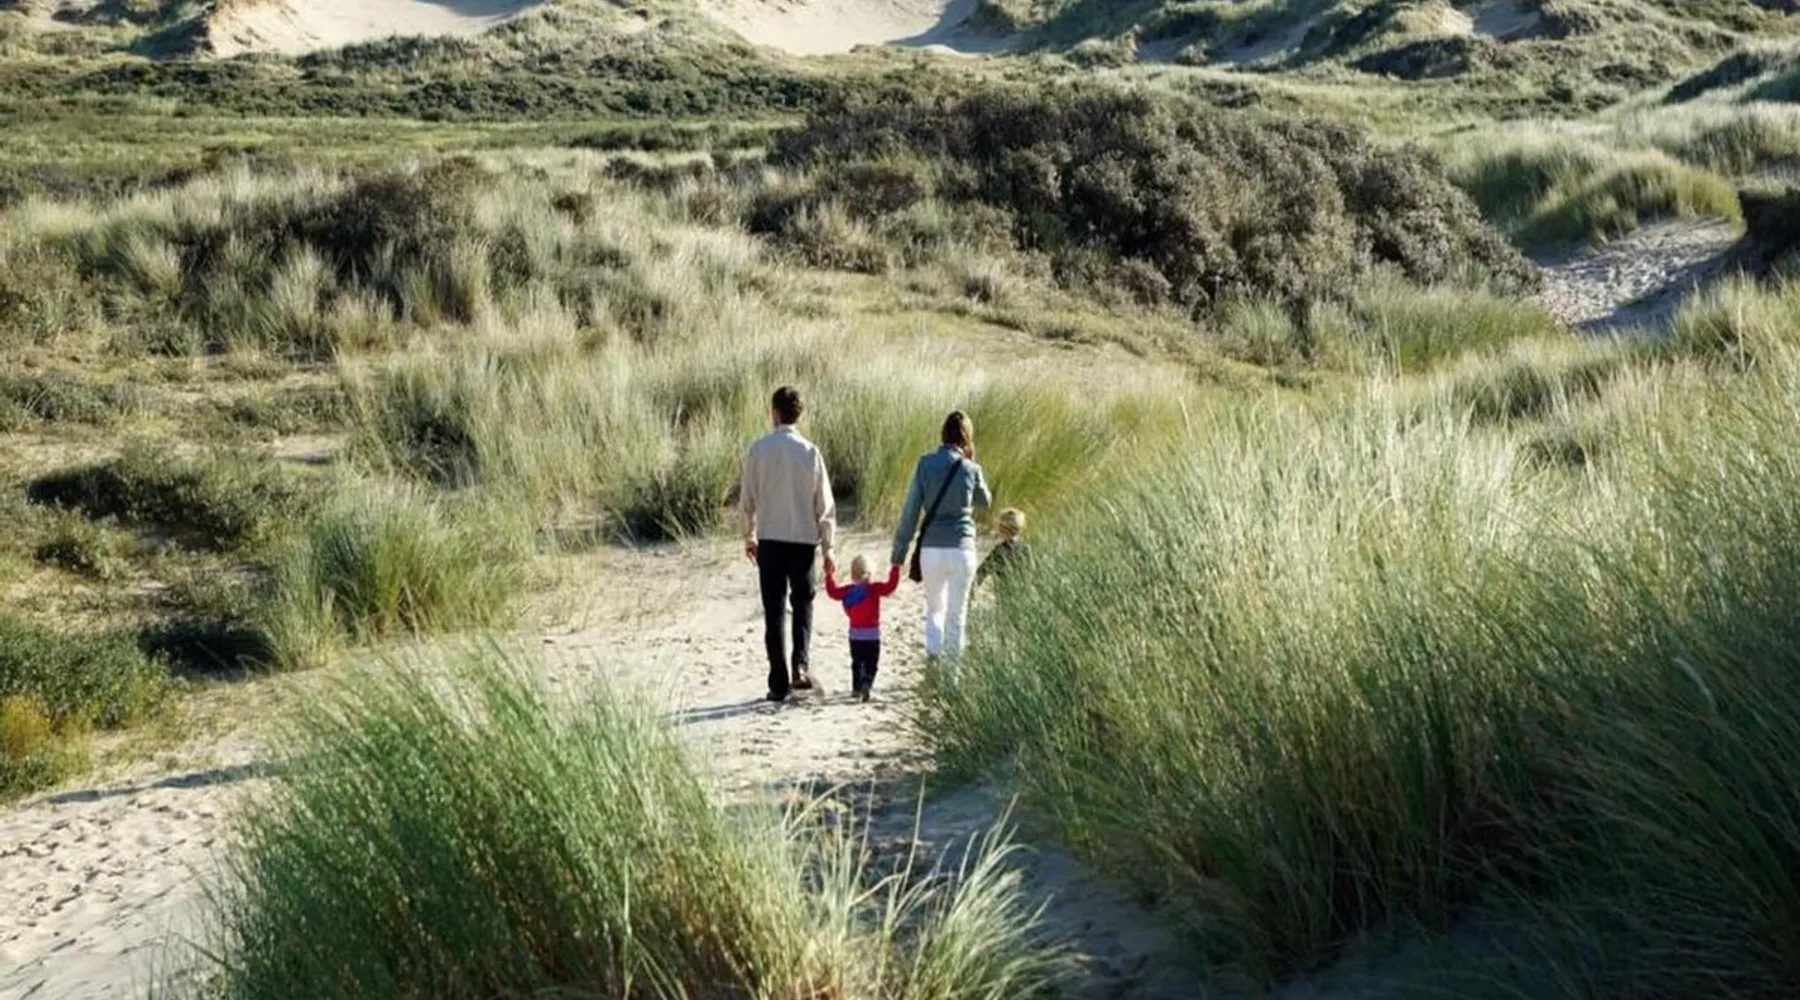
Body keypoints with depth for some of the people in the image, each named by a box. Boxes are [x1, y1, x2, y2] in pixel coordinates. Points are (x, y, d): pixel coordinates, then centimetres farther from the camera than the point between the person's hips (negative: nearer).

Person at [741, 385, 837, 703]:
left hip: (769, 540, 0)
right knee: (803, 604, 17)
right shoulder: (810, 452, -5)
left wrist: (749, 535, 18)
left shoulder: (758, 450, -4)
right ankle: (801, 665, -2)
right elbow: (824, 504, -3)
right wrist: (828, 547, 5)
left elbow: (747, 499, 2)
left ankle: (779, 683, 5)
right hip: (804, 539, 0)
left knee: (774, 611, 6)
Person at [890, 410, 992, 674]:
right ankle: (952, 670, 12)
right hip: (961, 549, -1)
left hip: (931, 549, 1)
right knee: (956, 614, 10)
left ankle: (932, 655, 4)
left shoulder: (926, 464, -3)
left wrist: (899, 552, 4)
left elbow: (910, 511, -2)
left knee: (934, 608, 20)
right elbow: (985, 502, 17)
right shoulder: (970, 469, -4)